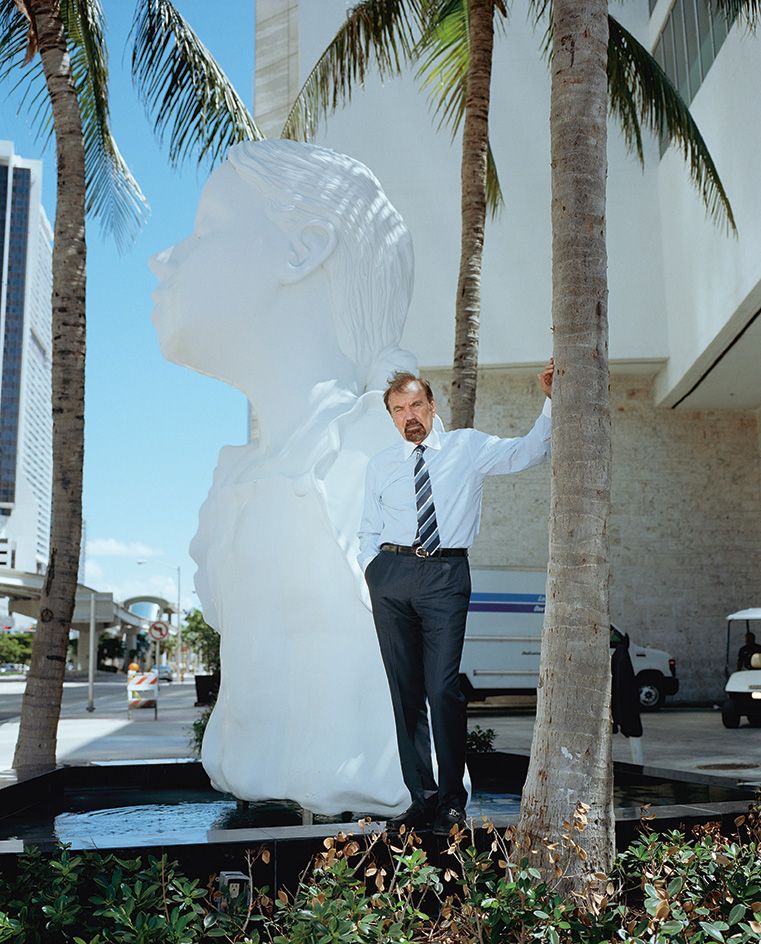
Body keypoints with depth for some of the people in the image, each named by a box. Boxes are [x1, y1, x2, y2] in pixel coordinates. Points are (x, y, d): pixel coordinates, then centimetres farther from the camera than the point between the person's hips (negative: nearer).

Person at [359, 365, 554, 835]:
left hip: (446, 575, -3)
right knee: (404, 689, 4)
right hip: (391, 573, 3)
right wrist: (373, 571, 4)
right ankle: (422, 797, 12)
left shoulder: (468, 447, 8)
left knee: (443, 687, -10)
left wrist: (551, 402, -13)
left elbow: (529, 451, -2)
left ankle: (452, 801, 1)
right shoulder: (381, 465, 15)